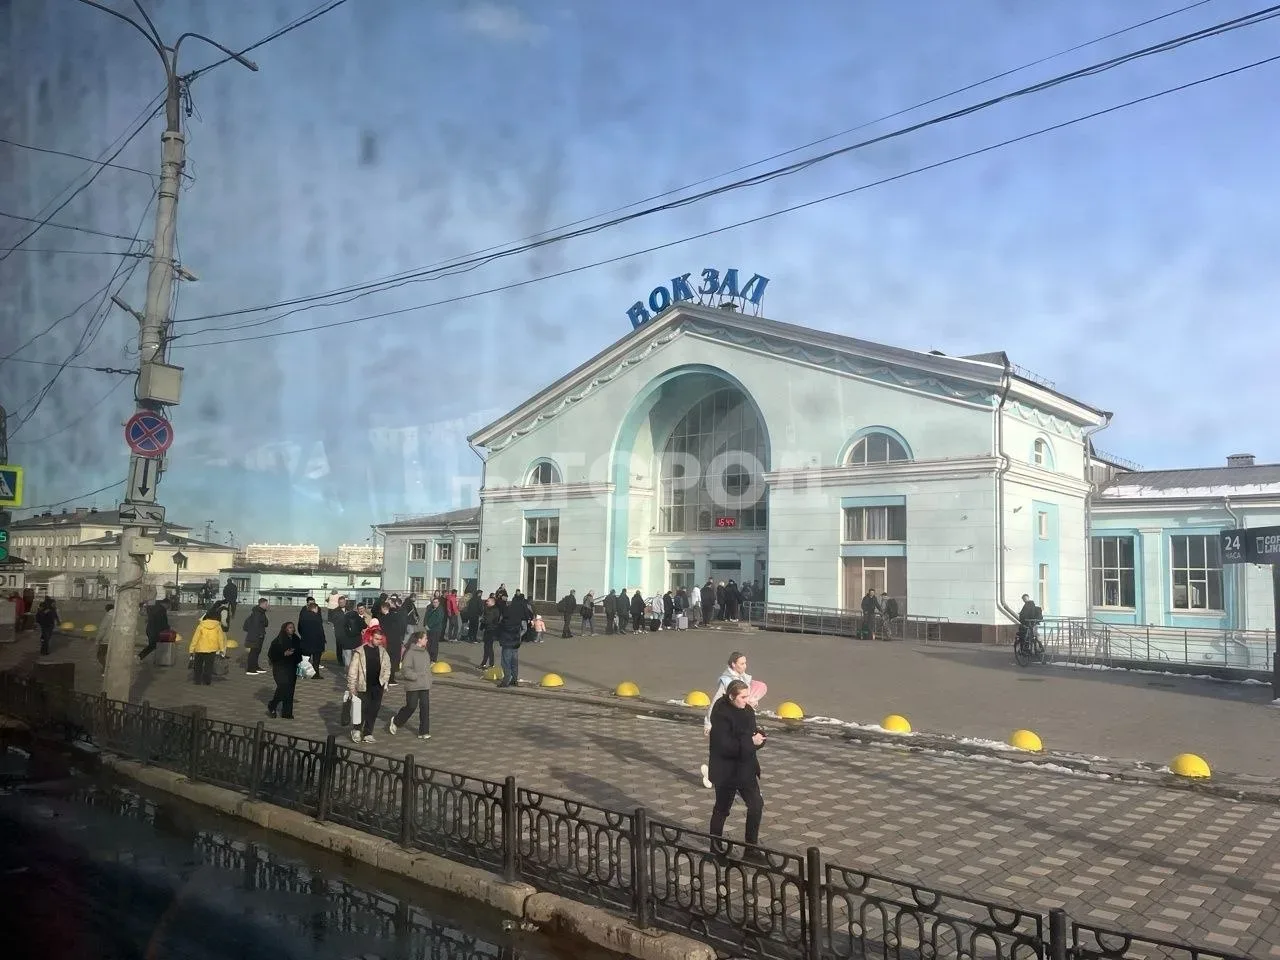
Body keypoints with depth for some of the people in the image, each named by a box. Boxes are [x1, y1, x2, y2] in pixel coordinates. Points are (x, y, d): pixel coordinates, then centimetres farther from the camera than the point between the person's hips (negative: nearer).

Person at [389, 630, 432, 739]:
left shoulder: (426, 652, 10)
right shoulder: (410, 653, -13)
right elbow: (405, 669, -17)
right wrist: (417, 676, -21)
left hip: (425, 686, 6)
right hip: (413, 686, -6)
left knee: (425, 707, 1)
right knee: (411, 707, 2)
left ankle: (424, 732, 5)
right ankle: (396, 722, 28)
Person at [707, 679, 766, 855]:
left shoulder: (747, 710, 0)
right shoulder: (721, 714, -20)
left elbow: (754, 734, 6)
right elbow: (724, 746, -26)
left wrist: (758, 738, -18)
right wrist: (750, 742, -25)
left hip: (746, 769, 6)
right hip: (726, 772, -6)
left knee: (756, 805, 2)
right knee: (722, 808, 10)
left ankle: (751, 847, 16)